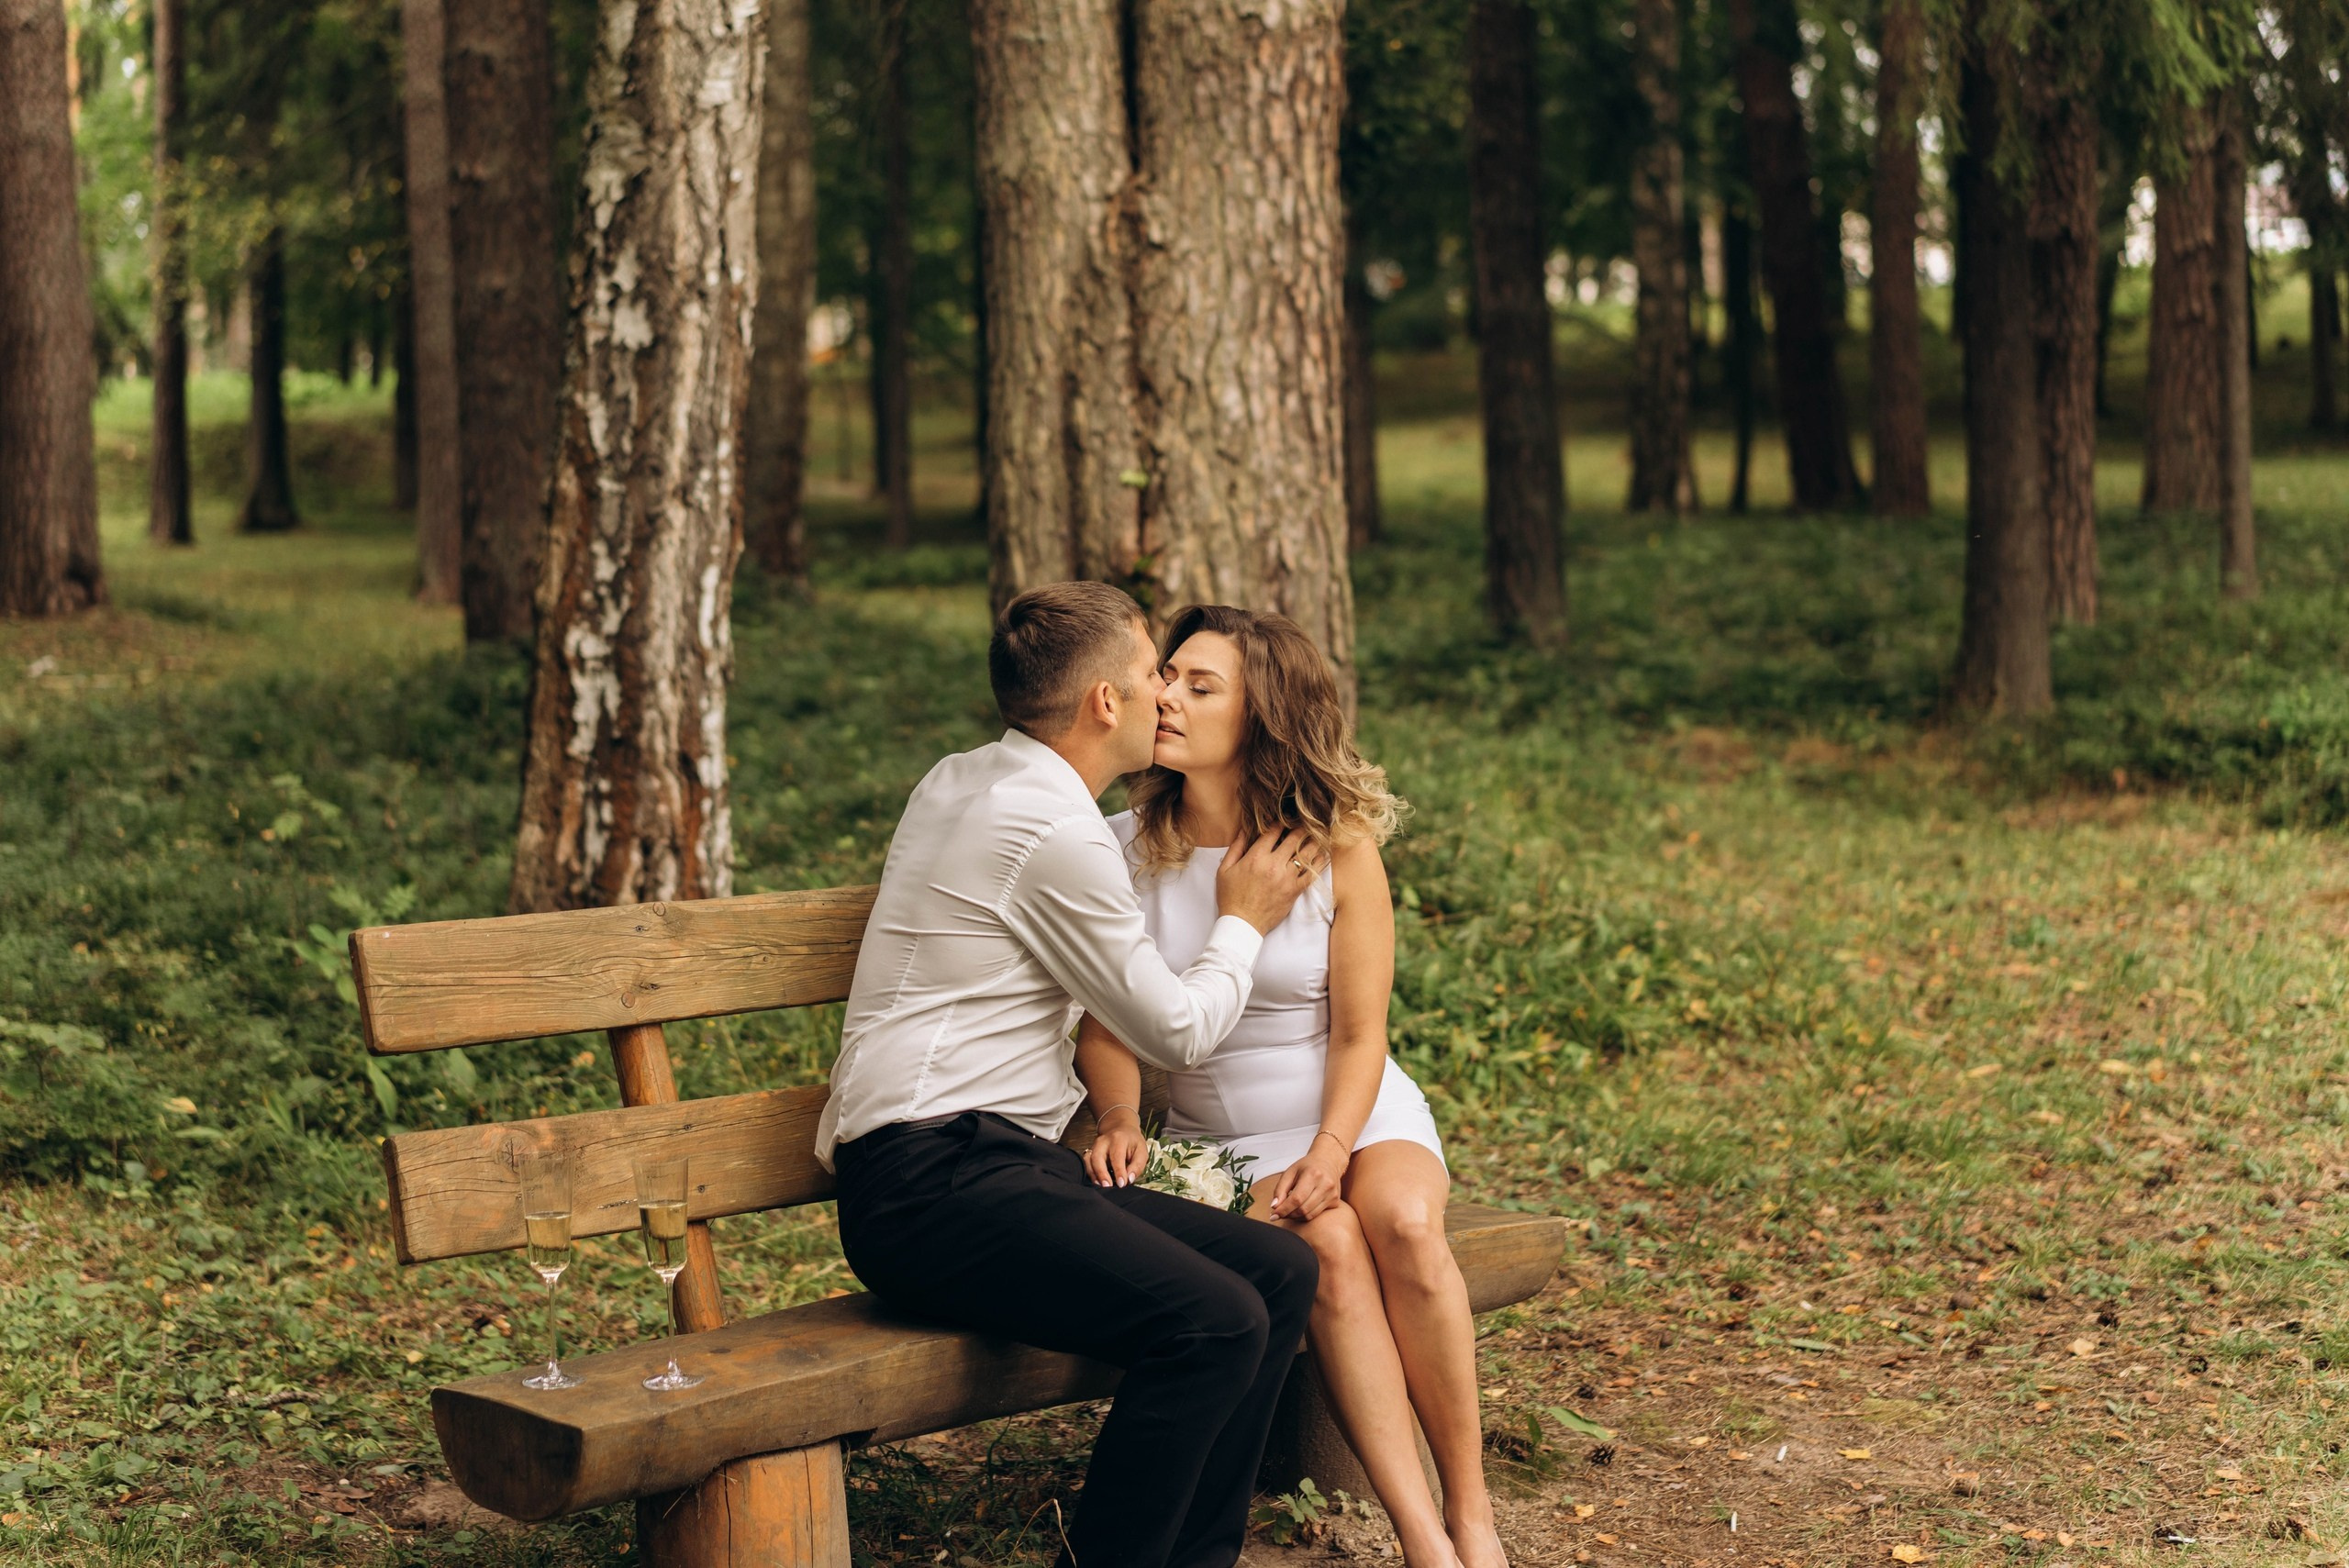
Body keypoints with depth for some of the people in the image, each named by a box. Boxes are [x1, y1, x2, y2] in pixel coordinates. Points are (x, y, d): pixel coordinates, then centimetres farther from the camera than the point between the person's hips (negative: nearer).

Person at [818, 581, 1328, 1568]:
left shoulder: (958, 781, 16)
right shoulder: (1053, 833, -13)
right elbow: (1181, 1031, -3)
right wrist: (1243, 921, 15)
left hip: (1000, 1159, 10)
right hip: (932, 1185, -10)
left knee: (1280, 1269, -2)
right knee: (1216, 1319, -28)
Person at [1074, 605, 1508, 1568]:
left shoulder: (1339, 847, -8)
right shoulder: (1127, 848, -4)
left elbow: (1359, 1035, -6)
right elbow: (1105, 1025, 1)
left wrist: (1331, 1150, -22)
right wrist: (1120, 1119, -19)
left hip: (1359, 1115, 0)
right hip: (1221, 1140, 0)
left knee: (1403, 1223, -33)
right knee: (1327, 1246, -31)